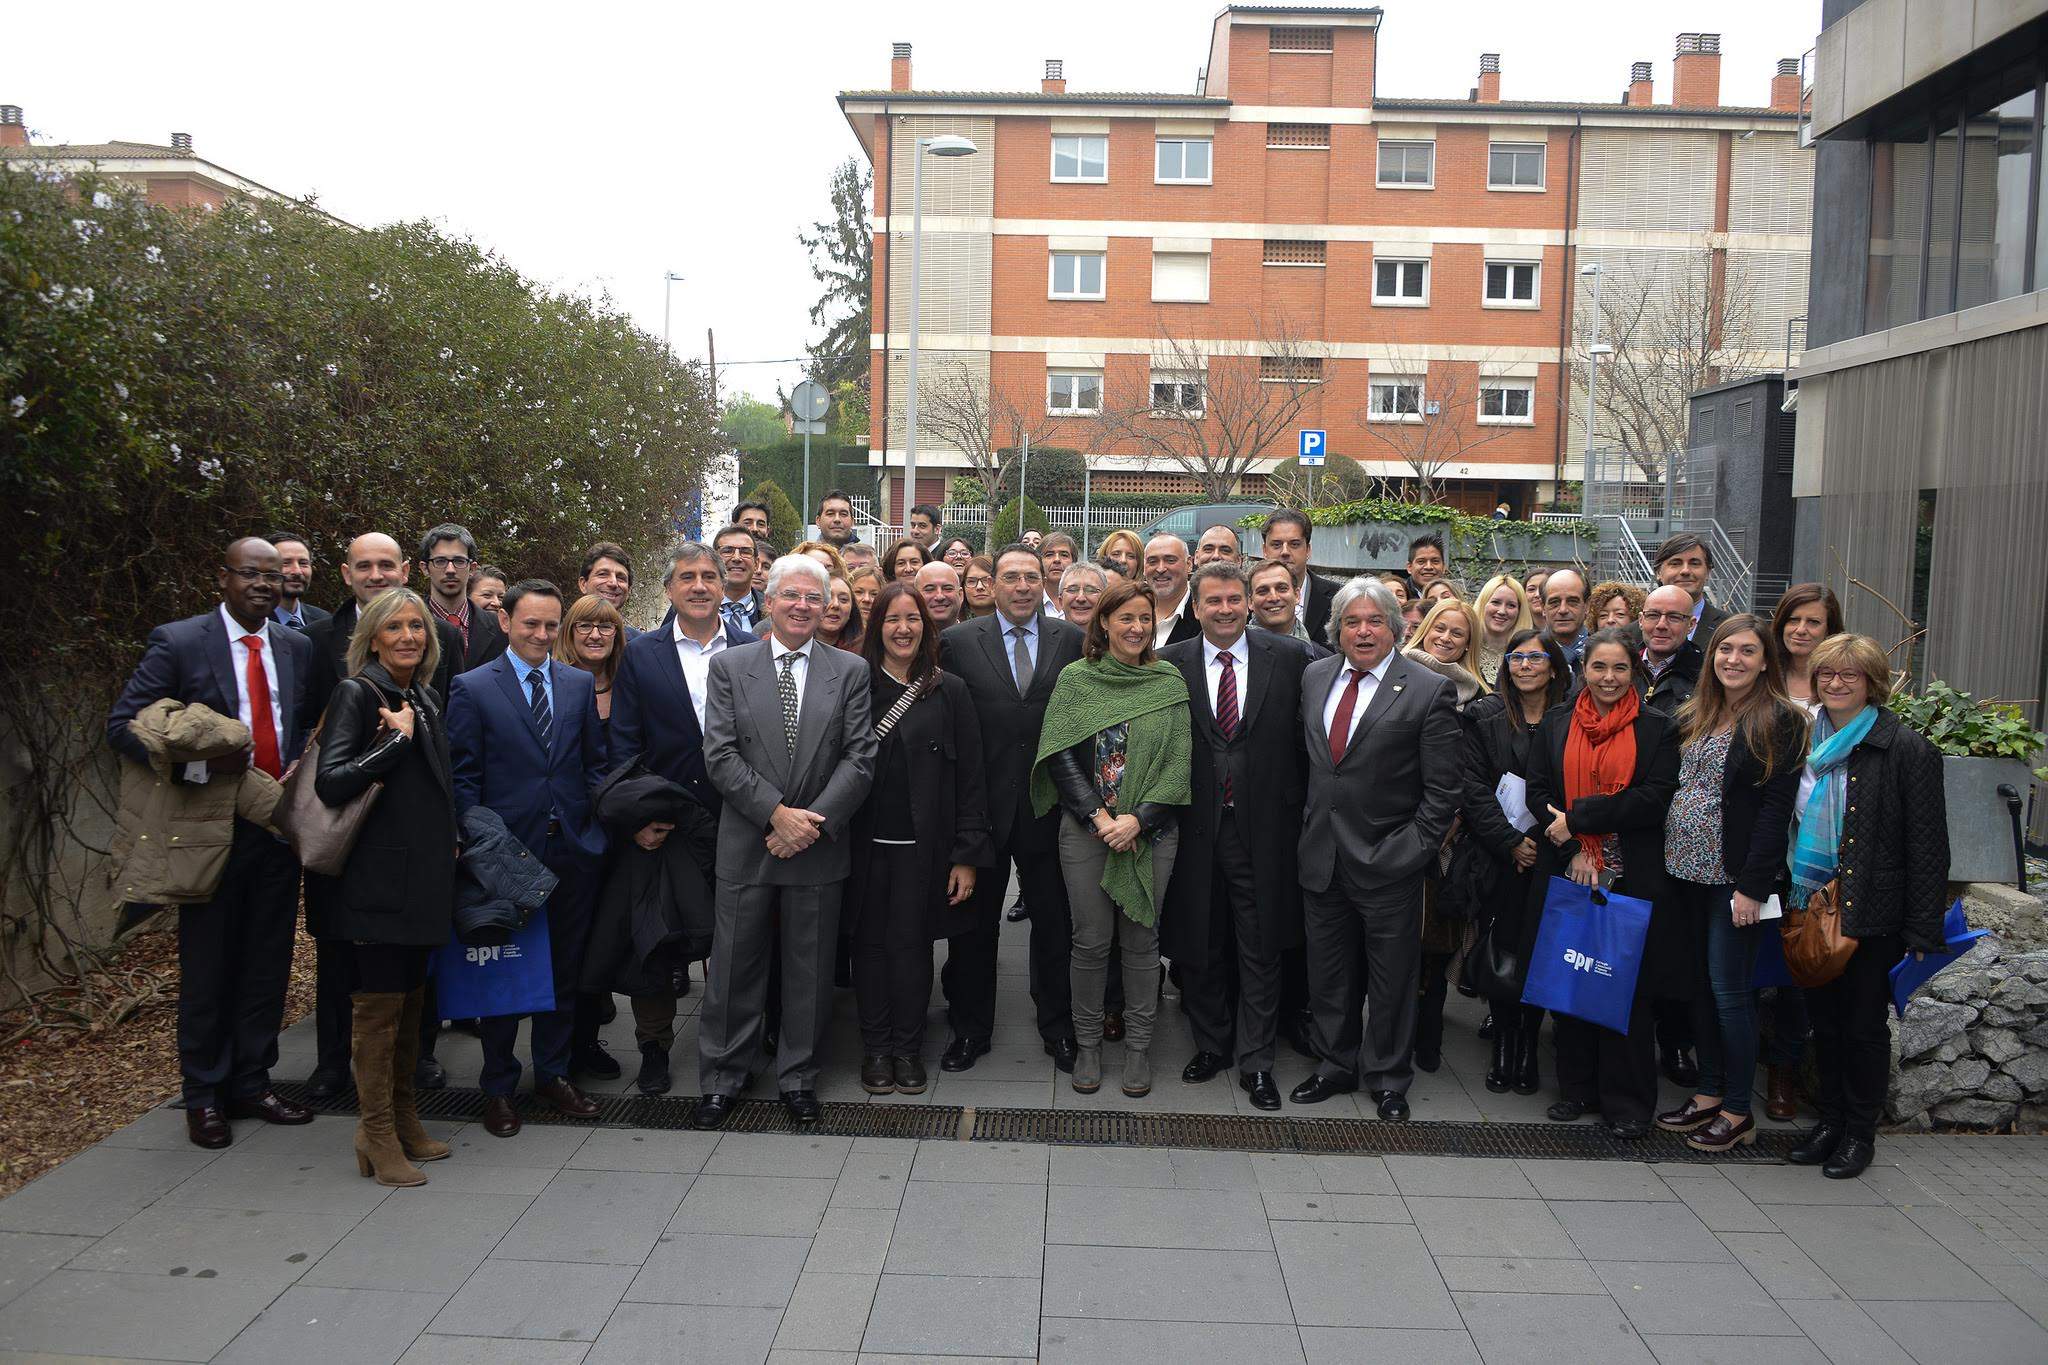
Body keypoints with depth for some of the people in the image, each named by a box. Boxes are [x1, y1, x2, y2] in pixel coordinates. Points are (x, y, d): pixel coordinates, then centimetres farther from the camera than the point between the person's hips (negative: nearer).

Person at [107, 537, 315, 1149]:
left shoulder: (296, 647, 9)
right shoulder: (179, 643, -6)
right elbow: (122, 723, -9)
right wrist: (199, 764, -22)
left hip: (280, 827, 4)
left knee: (268, 965, 12)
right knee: (207, 967, 7)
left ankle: (251, 1085, 27)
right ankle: (204, 1096, 22)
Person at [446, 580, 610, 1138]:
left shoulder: (581, 684, 8)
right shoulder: (472, 688, -2)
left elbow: (595, 762, 11)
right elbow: (463, 775, -4)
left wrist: (600, 823, 1)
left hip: (573, 847, 3)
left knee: (564, 967, 13)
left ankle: (553, 1072, 28)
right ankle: (498, 1086, 22)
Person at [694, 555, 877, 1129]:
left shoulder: (850, 671, 3)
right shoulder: (729, 666, 2)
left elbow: (859, 758, -3)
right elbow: (720, 754, -5)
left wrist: (811, 822, -13)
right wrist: (777, 813, -15)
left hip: (818, 845, 1)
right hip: (746, 843, 0)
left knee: (810, 969, 10)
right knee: (735, 966, 8)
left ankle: (798, 1077, 26)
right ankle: (723, 1078, 24)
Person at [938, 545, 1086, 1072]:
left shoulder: (1070, 640, 1)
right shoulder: (959, 641, -2)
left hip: (1047, 805, 1)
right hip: (981, 805, 0)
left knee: (1053, 924, 11)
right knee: (974, 925, 12)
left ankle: (1057, 1028, 27)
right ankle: (970, 1029, 27)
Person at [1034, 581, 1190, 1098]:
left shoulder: (1169, 681, 3)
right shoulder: (1075, 678, 1)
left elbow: (1179, 760, -2)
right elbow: (1059, 755, -3)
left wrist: (1138, 818, -13)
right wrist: (1097, 816, -12)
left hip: (1152, 832, 1)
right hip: (1085, 830, 0)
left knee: (1141, 939, 7)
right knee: (1091, 939, 4)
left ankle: (1138, 1045, 21)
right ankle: (1087, 1042, 21)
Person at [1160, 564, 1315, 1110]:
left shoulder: (1290, 657, -1)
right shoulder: (1171, 664, 1)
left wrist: (1296, 798, 0)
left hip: (1263, 828, -1)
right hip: (1197, 828, 1)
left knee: (1261, 951, 5)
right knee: (1200, 947, 12)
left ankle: (1255, 1062, 17)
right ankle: (1211, 1045, 30)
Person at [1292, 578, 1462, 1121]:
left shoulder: (1429, 691, -9)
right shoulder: (1314, 677, 7)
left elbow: (1444, 787, -8)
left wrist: (1415, 848, -13)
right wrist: (1310, 822, 8)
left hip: (1388, 859, -4)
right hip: (1322, 854, 4)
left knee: (1391, 978, 9)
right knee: (1328, 973, 15)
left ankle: (1388, 1078, 26)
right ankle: (1337, 1065, 33)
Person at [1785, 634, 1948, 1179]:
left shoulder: (1907, 750, -9)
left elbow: (1927, 844, -10)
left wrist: (1922, 929, -13)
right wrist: (1789, 900, 10)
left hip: (1873, 914, -5)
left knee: (1865, 1025, 7)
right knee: (1824, 1020, 13)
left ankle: (1859, 1133, 21)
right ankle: (1829, 1121, 27)